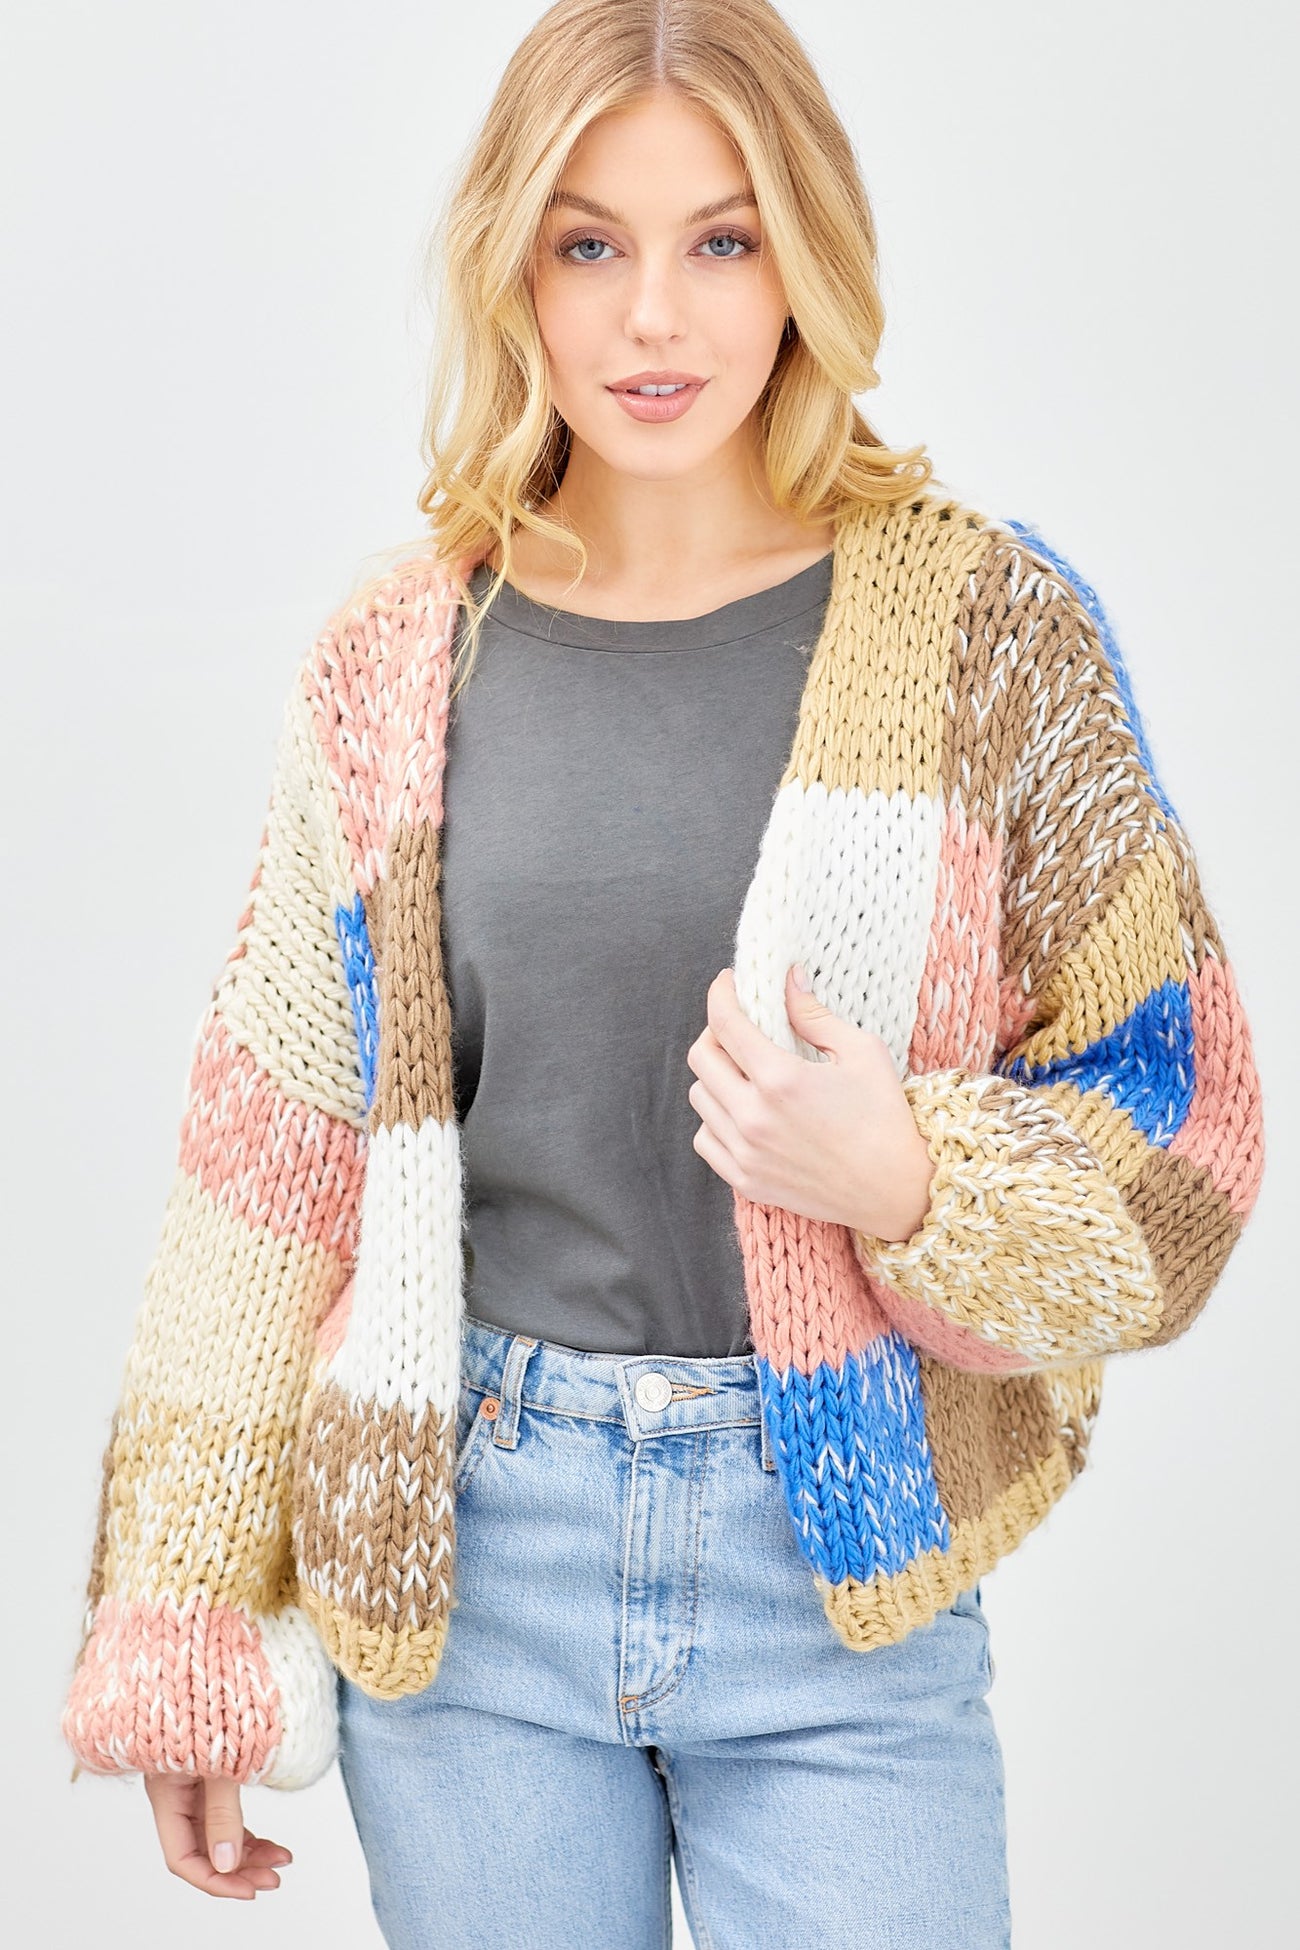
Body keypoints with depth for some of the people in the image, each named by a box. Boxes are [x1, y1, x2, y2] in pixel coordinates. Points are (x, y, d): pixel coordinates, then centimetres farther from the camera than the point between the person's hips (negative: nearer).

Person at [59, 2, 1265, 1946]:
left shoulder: (987, 625, -4)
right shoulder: (398, 661, 1)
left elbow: (1180, 1135, 1)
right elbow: (273, 1162, 5)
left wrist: (909, 1181, -20)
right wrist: (184, 1642, 5)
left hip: (843, 1577, -1)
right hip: (461, 1555, 2)